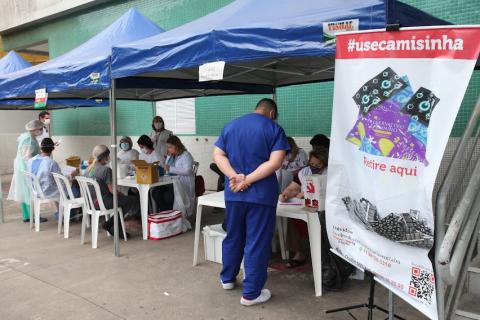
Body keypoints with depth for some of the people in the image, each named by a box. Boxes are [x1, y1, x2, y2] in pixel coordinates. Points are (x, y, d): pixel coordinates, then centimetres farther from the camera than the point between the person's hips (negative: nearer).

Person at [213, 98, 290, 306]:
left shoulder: (230, 126, 10)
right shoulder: (274, 129, -4)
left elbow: (217, 155, 1)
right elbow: (275, 162, -16)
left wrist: (234, 176, -12)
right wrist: (248, 180, -17)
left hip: (233, 193, 5)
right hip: (261, 194, -4)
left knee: (233, 237, 20)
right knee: (257, 242, 4)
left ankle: (227, 279, 35)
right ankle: (251, 293, 10)